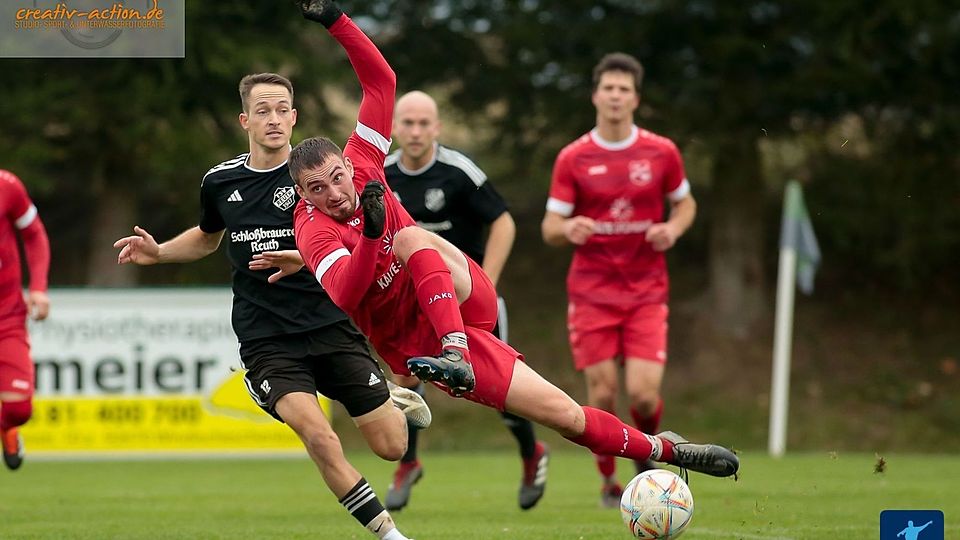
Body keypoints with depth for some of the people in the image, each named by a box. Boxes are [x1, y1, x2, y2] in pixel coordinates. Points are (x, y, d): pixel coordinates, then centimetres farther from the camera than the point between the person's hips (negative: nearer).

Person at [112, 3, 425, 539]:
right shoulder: (221, 182, 5)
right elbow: (208, 237, 27)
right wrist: (157, 252, 9)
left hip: (331, 327, -1)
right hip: (267, 341, 1)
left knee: (391, 446, -1)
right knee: (319, 437, -25)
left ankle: (394, 398, 35)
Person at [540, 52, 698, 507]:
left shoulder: (661, 153, 1)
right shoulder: (573, 159, -1)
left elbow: (685, 203, 16)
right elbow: (549, 227, 1)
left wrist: (673, 228, -6)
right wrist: (568, 229, -23)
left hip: (646, 292, 0)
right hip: (591, 293, 0)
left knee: (643, 392, -11)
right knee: (602, 393, -4)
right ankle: (608, 481, 18)